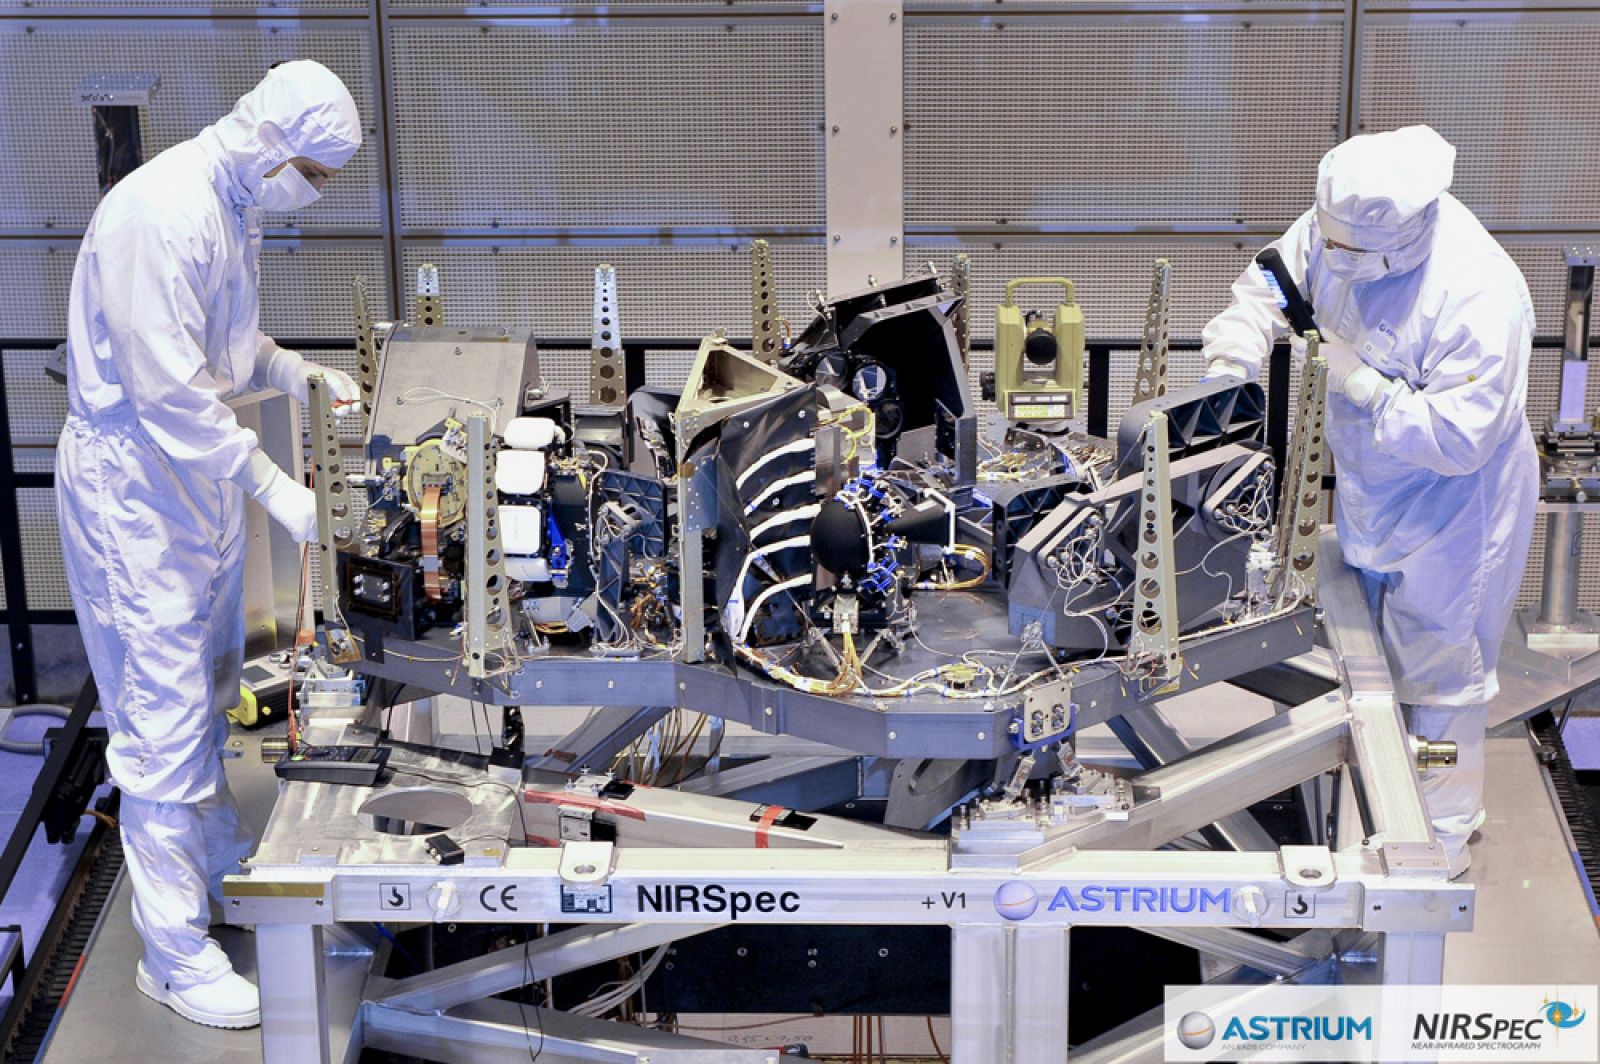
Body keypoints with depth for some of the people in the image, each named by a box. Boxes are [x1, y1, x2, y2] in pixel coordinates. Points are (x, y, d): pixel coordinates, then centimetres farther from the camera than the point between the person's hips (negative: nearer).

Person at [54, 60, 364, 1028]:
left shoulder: (237, 206, 6)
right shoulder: (160, 214, -25)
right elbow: (169, 390, -28)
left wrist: (302, 373, 2)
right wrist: (275, 488, -28)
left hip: (202, 477, 10)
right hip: (134, 485, -10)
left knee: (210, 693, 22)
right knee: (163, 714, -4)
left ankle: (222, 863, 41)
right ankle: (174, 952, 5)